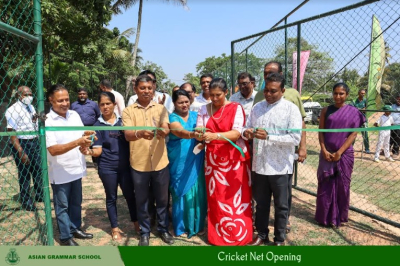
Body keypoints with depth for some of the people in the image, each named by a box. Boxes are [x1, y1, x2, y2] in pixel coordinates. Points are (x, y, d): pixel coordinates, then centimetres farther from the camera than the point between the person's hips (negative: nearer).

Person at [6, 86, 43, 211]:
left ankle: (40, 195, 34)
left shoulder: (31, 107, 9)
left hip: (34, 142, 7)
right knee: (24, 173, 6)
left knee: (38, 170, 16)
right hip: (21, 144, -7)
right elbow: (11, 132, -20)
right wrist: (20, 152, -24)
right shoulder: (13, 110, -15)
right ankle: (26, 201, 23)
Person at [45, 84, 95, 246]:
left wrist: (86, 137, -14)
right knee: (62, 206, 10)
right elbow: (53, 150, -23)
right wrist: (77, 142, -33)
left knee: (76, 203, 20)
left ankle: (75, 228, 38)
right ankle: (65, 237, 24)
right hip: (60, 172, -6)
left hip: (76, 169, 6)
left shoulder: (74, 115, 2)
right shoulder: (47, 121, -16)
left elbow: (82, 136, 11)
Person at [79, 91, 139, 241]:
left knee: (129, 194, 13)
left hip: (125, 165, 1)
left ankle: (136, 222, 33)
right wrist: (89, 152, -27)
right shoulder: (98, 125, -4)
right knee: (111, 197, 12)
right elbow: (98, 151, -7)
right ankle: (115, 228, 28)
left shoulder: (122, 120, -1)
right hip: (107, 168, -1)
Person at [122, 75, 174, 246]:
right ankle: (145, 233, 31)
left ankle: (163, 229, 34)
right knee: (142, 201, 12)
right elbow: (127, 135, -14)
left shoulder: (161, 109, 3)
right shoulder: (128, 111, -1)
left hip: (160, 162, 1)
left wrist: (163, 132, -37)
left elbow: (166, 129, -12)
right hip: (139, 164, -1)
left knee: (162, 199, 15)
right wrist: (139, 134, -37)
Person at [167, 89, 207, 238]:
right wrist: (193, 134, -47)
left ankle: (197, 225, 24)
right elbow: (180, 132, -28)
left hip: (196, 161, 4)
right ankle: (182, 226, 21)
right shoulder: (172, 118, -8)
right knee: (182, 193, 4)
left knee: (197, 193, 7)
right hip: (180, 163, -4)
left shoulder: (195, 115, 10)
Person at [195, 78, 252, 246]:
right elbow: (199, 133, 0)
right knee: (215, 199, 9)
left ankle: (238, 235, 17)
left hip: (234, 159, -3)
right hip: (213, 158, 4)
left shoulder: (236, 108, -6)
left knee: (235, 198, 2)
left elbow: (236, 133, -17)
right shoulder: (204, 109, 6)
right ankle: (217, 235, 23)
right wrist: (199, 135, -25)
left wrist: (214, 135, -31)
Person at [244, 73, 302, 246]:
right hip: (259, 165, 4)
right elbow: (247, 128, 10)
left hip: (280, 166, -4)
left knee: (280, 205, 13)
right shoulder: (257, 107, 7)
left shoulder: (291, 109, -8)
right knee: (261, 203, 18)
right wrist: (247, 133, -14)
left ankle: (279, 239, 31)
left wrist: (268, 136, -24)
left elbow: (295, 138, -16)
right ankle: (261, 235, 37)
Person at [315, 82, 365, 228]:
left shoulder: (353, 112, -1)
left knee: (342, 186, 7)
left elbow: (353, 134, -5)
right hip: (327, 153, 2)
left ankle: (339, 217, 22)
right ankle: (325, 216, 18)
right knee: (325, 186, 5)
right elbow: (321, 132, 2)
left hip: (344, 154, -1)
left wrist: (339, 152, -12)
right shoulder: (326, 110, 4)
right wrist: (324, 151, -10)